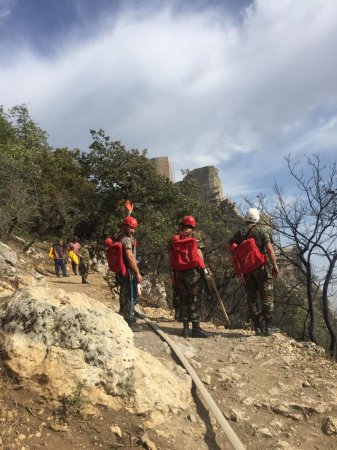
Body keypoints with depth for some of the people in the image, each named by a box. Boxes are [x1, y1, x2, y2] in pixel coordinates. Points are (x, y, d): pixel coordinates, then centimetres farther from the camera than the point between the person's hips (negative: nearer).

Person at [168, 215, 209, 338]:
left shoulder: (174, 238, 8)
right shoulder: (194, 236, -1)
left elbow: (170, 256, 6)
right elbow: (198, 253, -8)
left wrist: (174, 269, 12)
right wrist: (203, 267, 0)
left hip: (179, 272, 4)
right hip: (193, 270, -3)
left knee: (183, 299, 10)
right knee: (195, 299, 1)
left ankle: (185, 328, 12)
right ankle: (196, 328, 0)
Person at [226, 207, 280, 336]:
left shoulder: (240, 233, 4)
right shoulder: (262, 232, -4)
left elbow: (227, 246, -1)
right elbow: (269, 249, -12)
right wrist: (275, 266, -9)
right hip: (261, 267, -3)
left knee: (251, 297, 9)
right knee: (266, 296, 3)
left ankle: (257, 326, 12)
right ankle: (268, 326, 2)